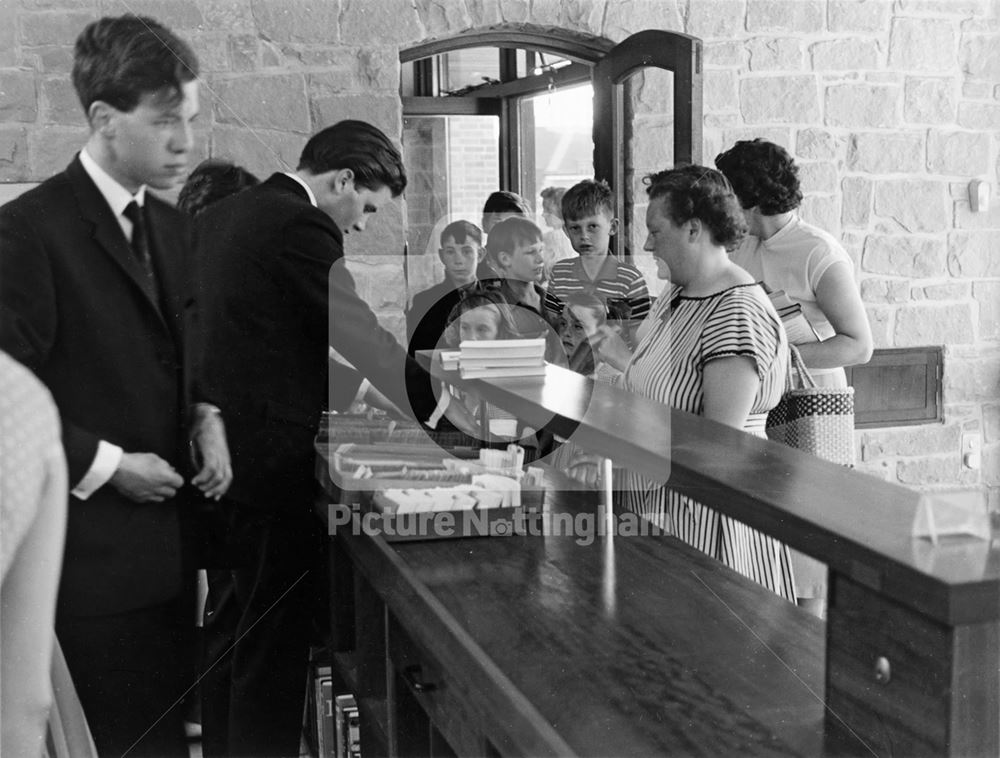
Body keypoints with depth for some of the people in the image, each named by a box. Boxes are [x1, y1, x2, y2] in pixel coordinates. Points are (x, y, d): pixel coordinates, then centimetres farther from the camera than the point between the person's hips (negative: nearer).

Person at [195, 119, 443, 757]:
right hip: (275, 461, -9)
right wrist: (439, 403, -6)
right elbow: (368, 341, -16)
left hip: (215, 458, 9)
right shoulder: (302, 228, -14)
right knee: (275, 647, 2)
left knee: (231, 639, 20)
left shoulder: (215, 218, 13)